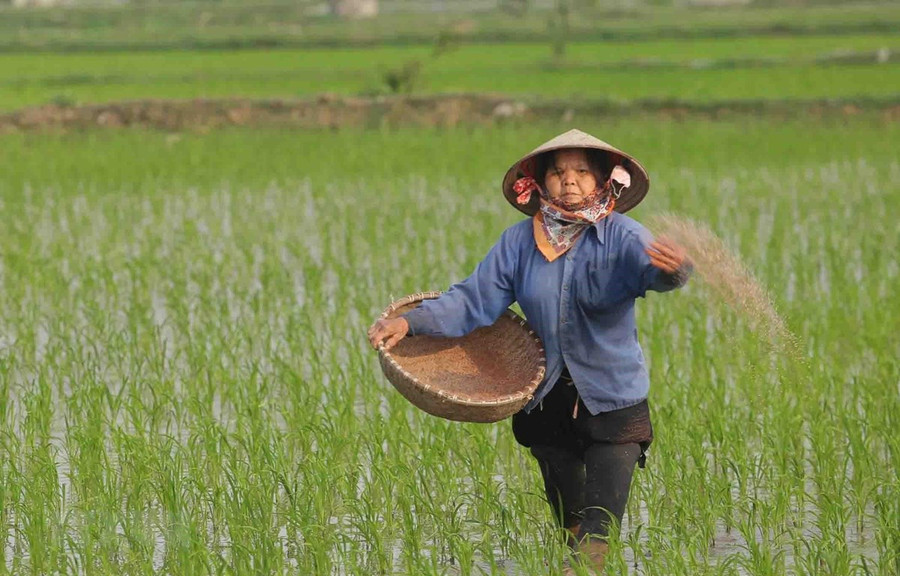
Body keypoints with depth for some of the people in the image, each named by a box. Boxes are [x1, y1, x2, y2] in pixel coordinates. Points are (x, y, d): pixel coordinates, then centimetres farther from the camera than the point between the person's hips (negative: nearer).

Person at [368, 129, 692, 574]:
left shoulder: (620, 236, -14)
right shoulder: (520, 242, -5)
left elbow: (651, 268, -34)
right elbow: (474, 299, -8)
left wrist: (672, 269, -60)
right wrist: (411, 322, -22)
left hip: (612, 402, -4)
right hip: (548, 402, 4)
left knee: (596, 535, -9)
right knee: (567, 523, 18)